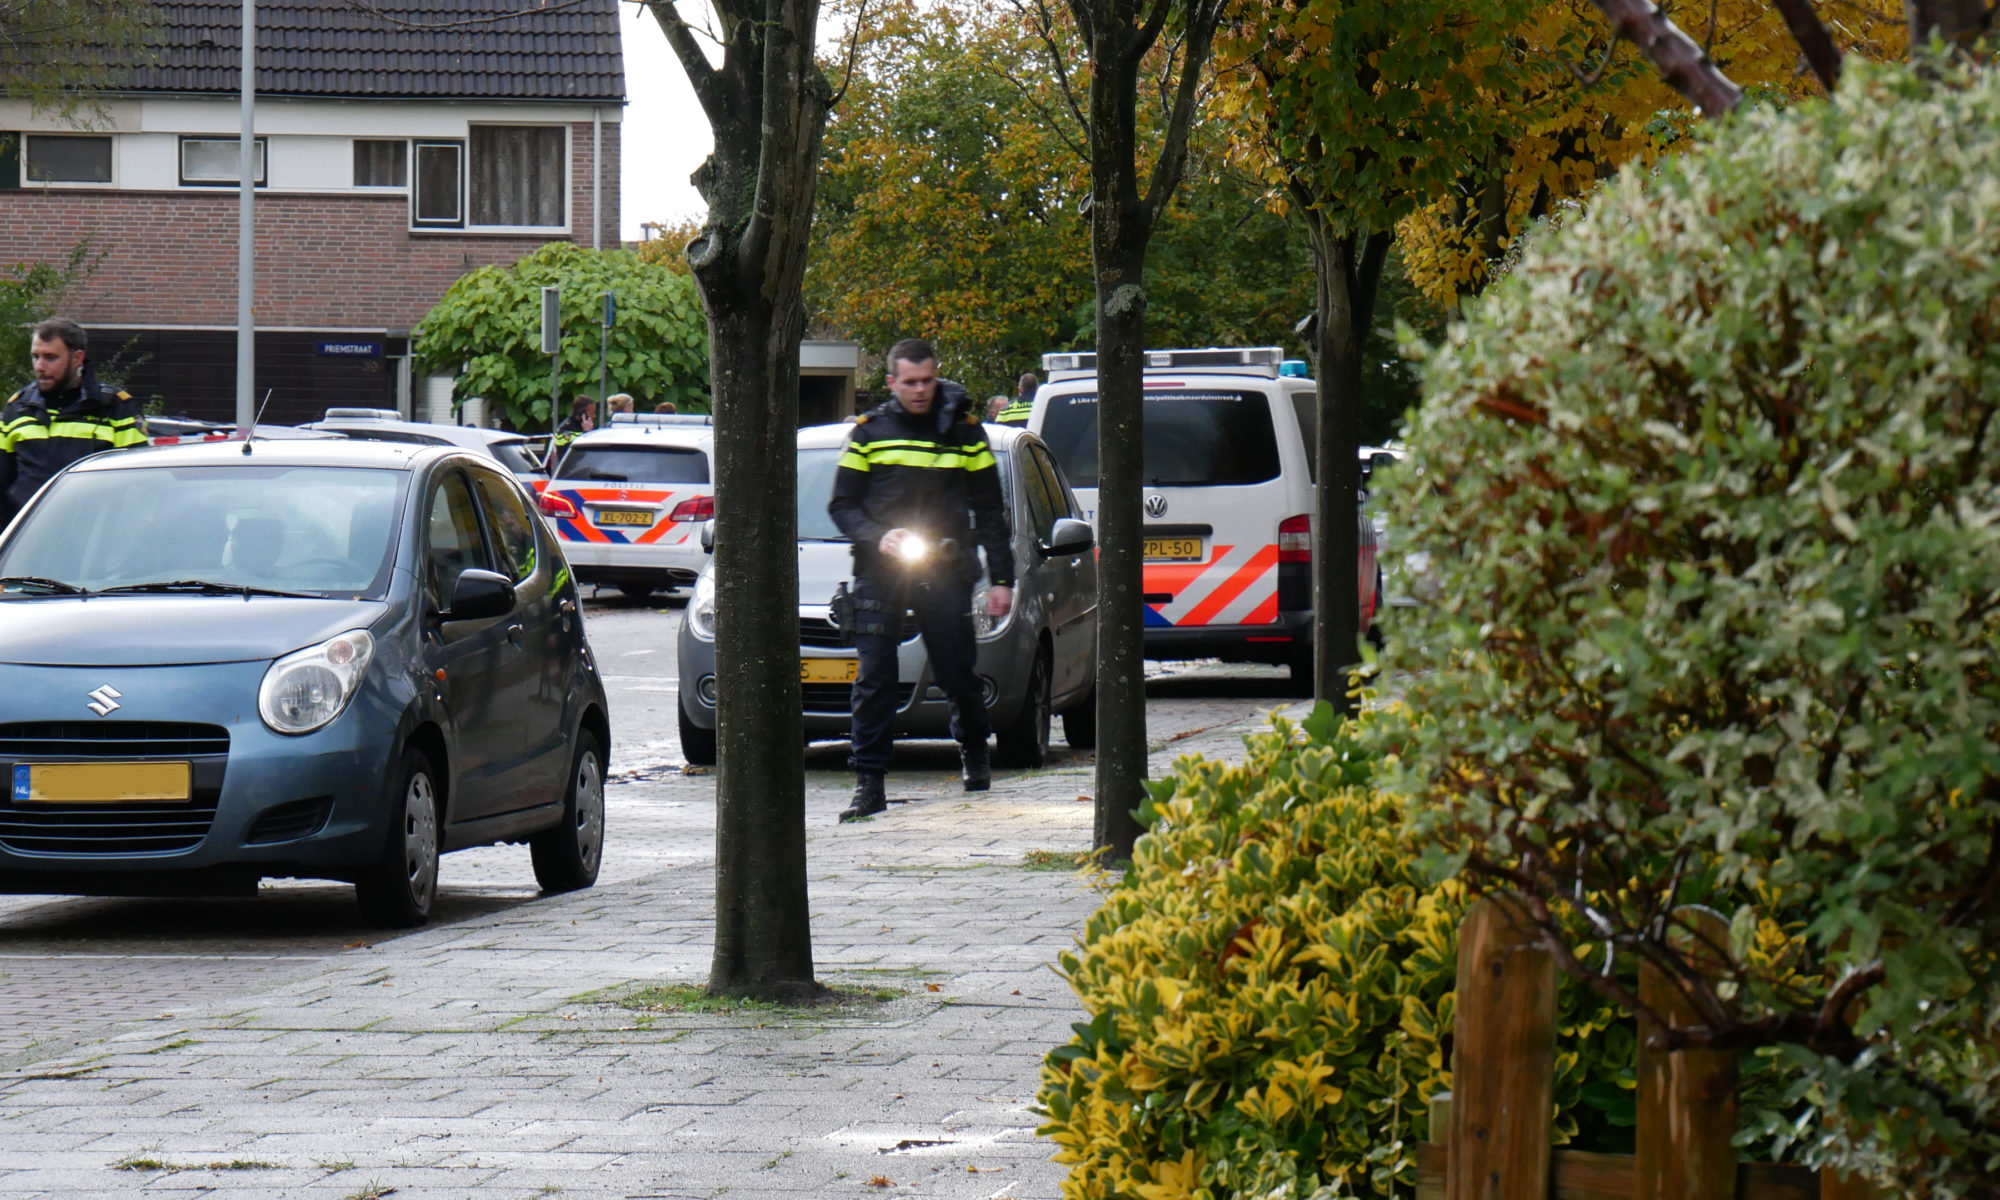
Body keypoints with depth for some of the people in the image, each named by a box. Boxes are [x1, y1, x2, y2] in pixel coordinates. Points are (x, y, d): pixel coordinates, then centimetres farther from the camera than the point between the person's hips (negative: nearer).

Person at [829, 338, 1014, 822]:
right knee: (874, 677, -6)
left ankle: (974, 754, 31)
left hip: (945, 571, 0)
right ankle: (869, 783, -5)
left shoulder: (964, 431, 7)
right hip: (879, 570, 0)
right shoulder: (869, 432, 7)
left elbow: (990, 511, 10)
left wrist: (1001, 578, 5)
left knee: (958, 674, 4)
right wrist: (877, 538, -11)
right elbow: (842, 505, 8)